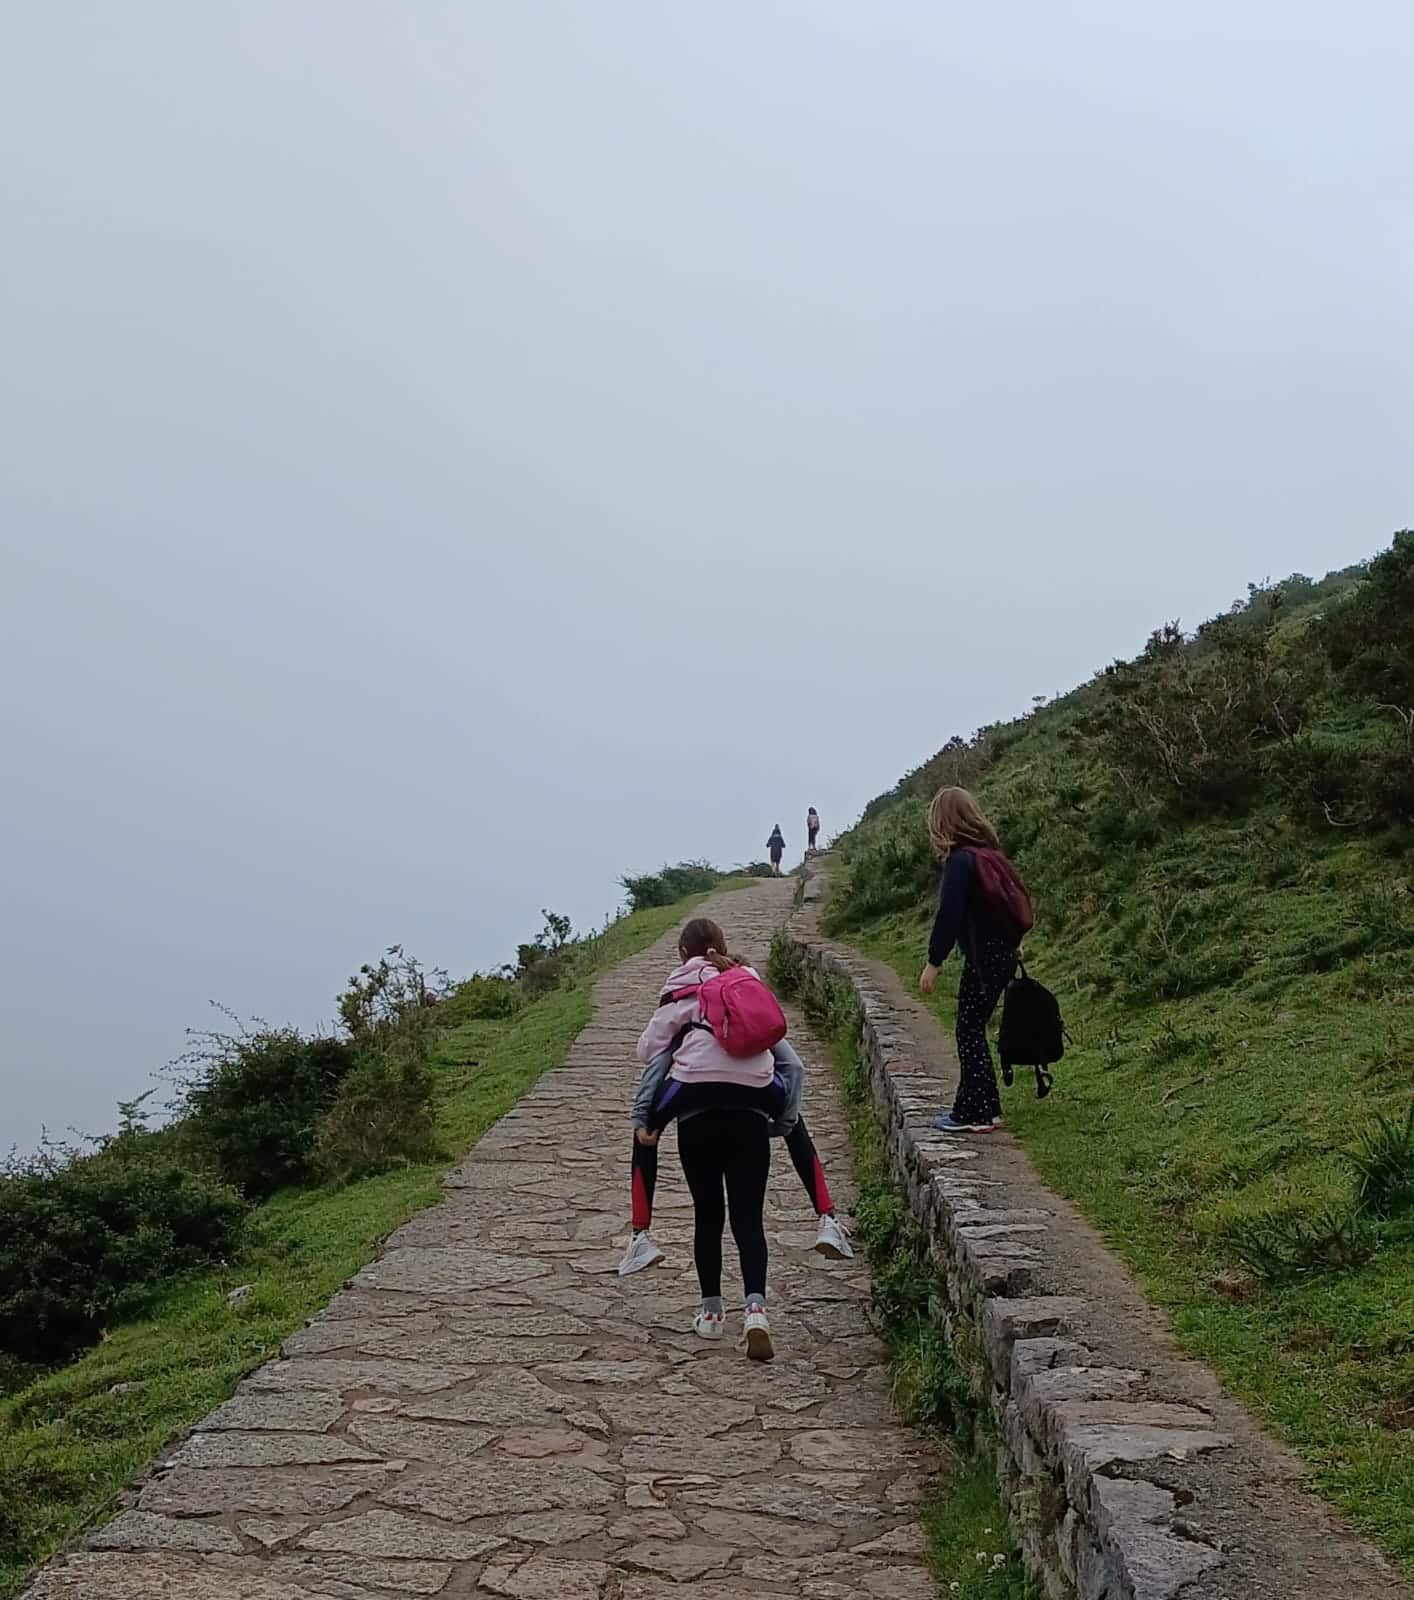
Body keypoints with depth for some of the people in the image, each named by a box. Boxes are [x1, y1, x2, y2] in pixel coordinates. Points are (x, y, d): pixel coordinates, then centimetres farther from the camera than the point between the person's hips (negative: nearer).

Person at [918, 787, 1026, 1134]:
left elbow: (949, 914, -20)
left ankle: (976, 1114, 2)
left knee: (969, 1033, -2)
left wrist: (934, 962, -16)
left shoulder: (961, 860, -16)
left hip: (983, 958, -9)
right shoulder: (989, 853, 11)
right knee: (972, 1030, 15)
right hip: (1002, 953, 9)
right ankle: (974, 1107, 20)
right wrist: (1012, 944, 30)